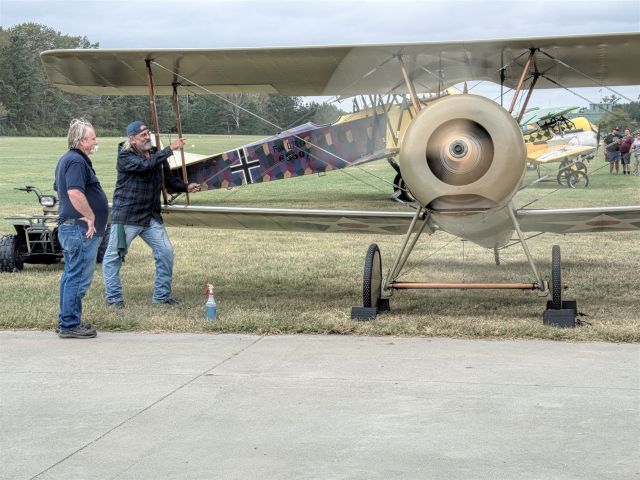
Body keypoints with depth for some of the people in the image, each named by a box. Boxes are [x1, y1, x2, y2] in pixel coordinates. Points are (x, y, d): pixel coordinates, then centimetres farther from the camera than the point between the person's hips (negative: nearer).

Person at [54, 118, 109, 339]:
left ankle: (66, 321, 23)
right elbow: (75, 193, -29)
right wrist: (90, 217, -20)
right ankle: (70, 325, -3)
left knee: (70, 275, 16)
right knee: (79, 278, -6)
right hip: (81, 229, -11)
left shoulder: (66, 159, 17)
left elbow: (59, 189, 28)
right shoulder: (76, 161, -17)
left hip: (69, 227, 11)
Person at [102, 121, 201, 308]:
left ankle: (161, 295, 14)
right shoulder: (125, 157, -13)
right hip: (126, 217, -6)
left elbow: (169, 179, 13)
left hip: (151, 217, 6)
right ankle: (114, 297, 13)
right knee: (114, 257, 0)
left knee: (165, 252, 1)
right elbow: (145, 165, -30)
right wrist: (170, 149, -28)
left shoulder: (157, 155, 8)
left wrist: (186, 187, -6)